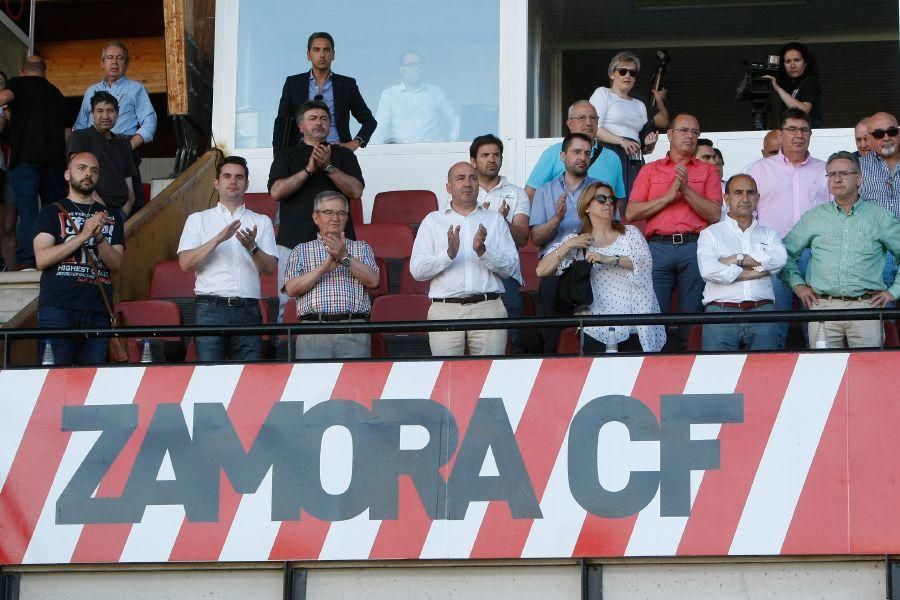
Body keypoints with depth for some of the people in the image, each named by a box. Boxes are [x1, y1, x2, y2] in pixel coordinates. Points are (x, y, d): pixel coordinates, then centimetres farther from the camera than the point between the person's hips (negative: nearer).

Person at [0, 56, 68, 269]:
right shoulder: (55, 92, 23)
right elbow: (67, 131, 21)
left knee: (27, 206, -9)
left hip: (25, 155, -4)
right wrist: (67, 160, 25)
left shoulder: (18, 83, 10)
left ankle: (27, 258, -19)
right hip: (55, 157, 4)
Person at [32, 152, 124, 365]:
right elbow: (42, 259, -5)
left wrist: (99, 237, -10)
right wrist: (83, 235, -10)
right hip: (57, 308, -3)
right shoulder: (52, 212, 10)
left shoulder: (110, 217, 19)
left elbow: (117, 264, 8)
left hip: (98, 310, 3)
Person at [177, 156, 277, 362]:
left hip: (248, 309, 1)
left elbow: (270, 268, 8)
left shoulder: (261, 222, 18)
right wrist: (219, 239, -9)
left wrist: (252, 248, -12)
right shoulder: (198, 219, 14)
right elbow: (185, 264, 1)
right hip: (211, 308, -1)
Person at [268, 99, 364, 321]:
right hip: (293, 241, 0)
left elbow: (356, 191, 2)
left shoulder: (343, 155, 17)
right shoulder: (286, 156, 15)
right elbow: (276, 192, -1)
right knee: (287, 303, -6)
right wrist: (308, 170, -7)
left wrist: (328, 167, -7)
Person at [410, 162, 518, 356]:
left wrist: (483, 251, -11)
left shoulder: (495, 219, 16)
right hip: (445, 310, 0)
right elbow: (416, 270, 3)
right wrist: (449, 254, -12)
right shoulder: (433, 221, 14)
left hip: (488, 308, 0)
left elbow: (511, 267, 6)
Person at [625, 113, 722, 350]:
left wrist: (686, 190, -7)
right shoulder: (650, 170, 16)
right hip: (658, 248, 0)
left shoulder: (707, 171, 15)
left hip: (694, 248, 0)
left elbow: (714, 214, 2)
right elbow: (631, 213, 4)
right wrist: (669, 196, -3)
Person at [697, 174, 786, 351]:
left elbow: (780, 258, -3)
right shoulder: (711, 234, 12)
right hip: (720, 313, -2)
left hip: (762, 315, 2)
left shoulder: (768, 234, 20)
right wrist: (754, 272, -3)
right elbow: (708, 270, -7)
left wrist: (737, 259, -6)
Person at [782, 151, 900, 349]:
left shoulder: (879, 217, 11)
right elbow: (786, 252, 21)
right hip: (822, 306, 1)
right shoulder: (813, 217, 15)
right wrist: (797, 284, 10)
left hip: (866, 306, -1)